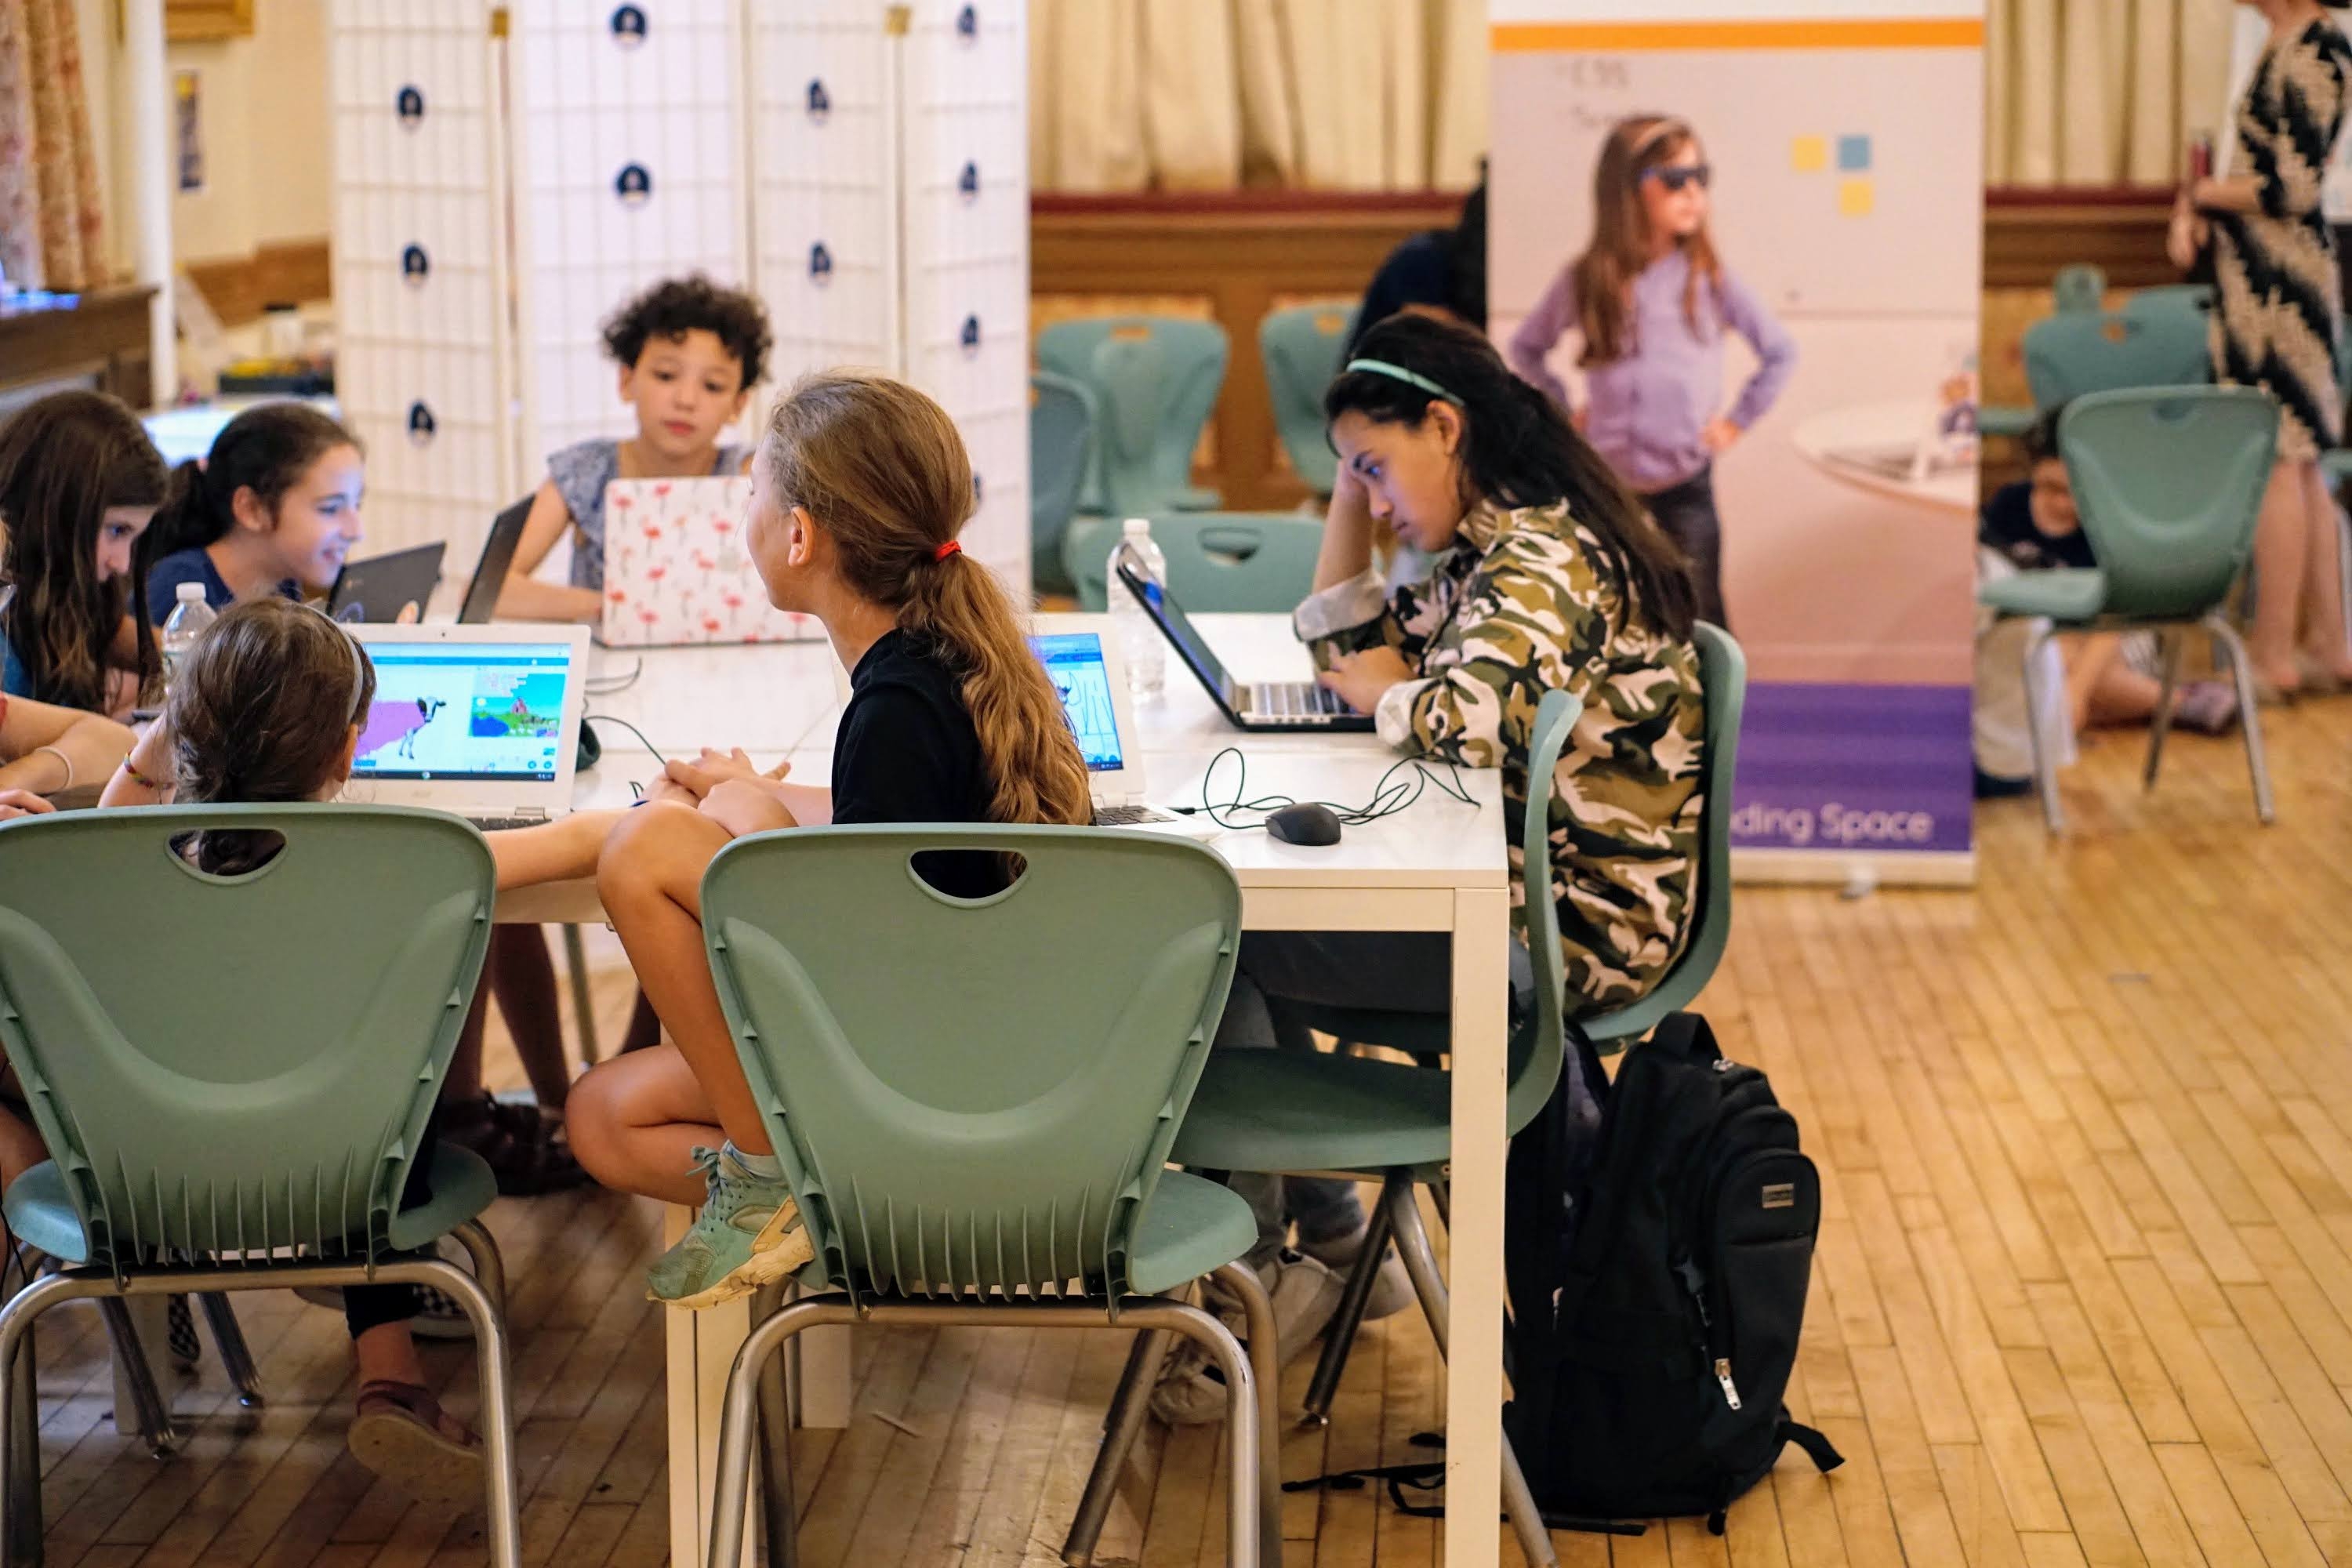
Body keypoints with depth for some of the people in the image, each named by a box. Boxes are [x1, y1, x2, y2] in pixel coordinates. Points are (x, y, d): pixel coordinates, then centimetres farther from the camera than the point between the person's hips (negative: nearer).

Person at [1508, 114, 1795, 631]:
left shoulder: (1709, 281, -3)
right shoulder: (1583, 283, 0)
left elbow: (1780, 352, 5)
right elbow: (1526, 347, 16)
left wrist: (1736, 420, 1)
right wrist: (1561, 412, 7)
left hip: (1685, 487, -1)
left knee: (1700, 624, 2)